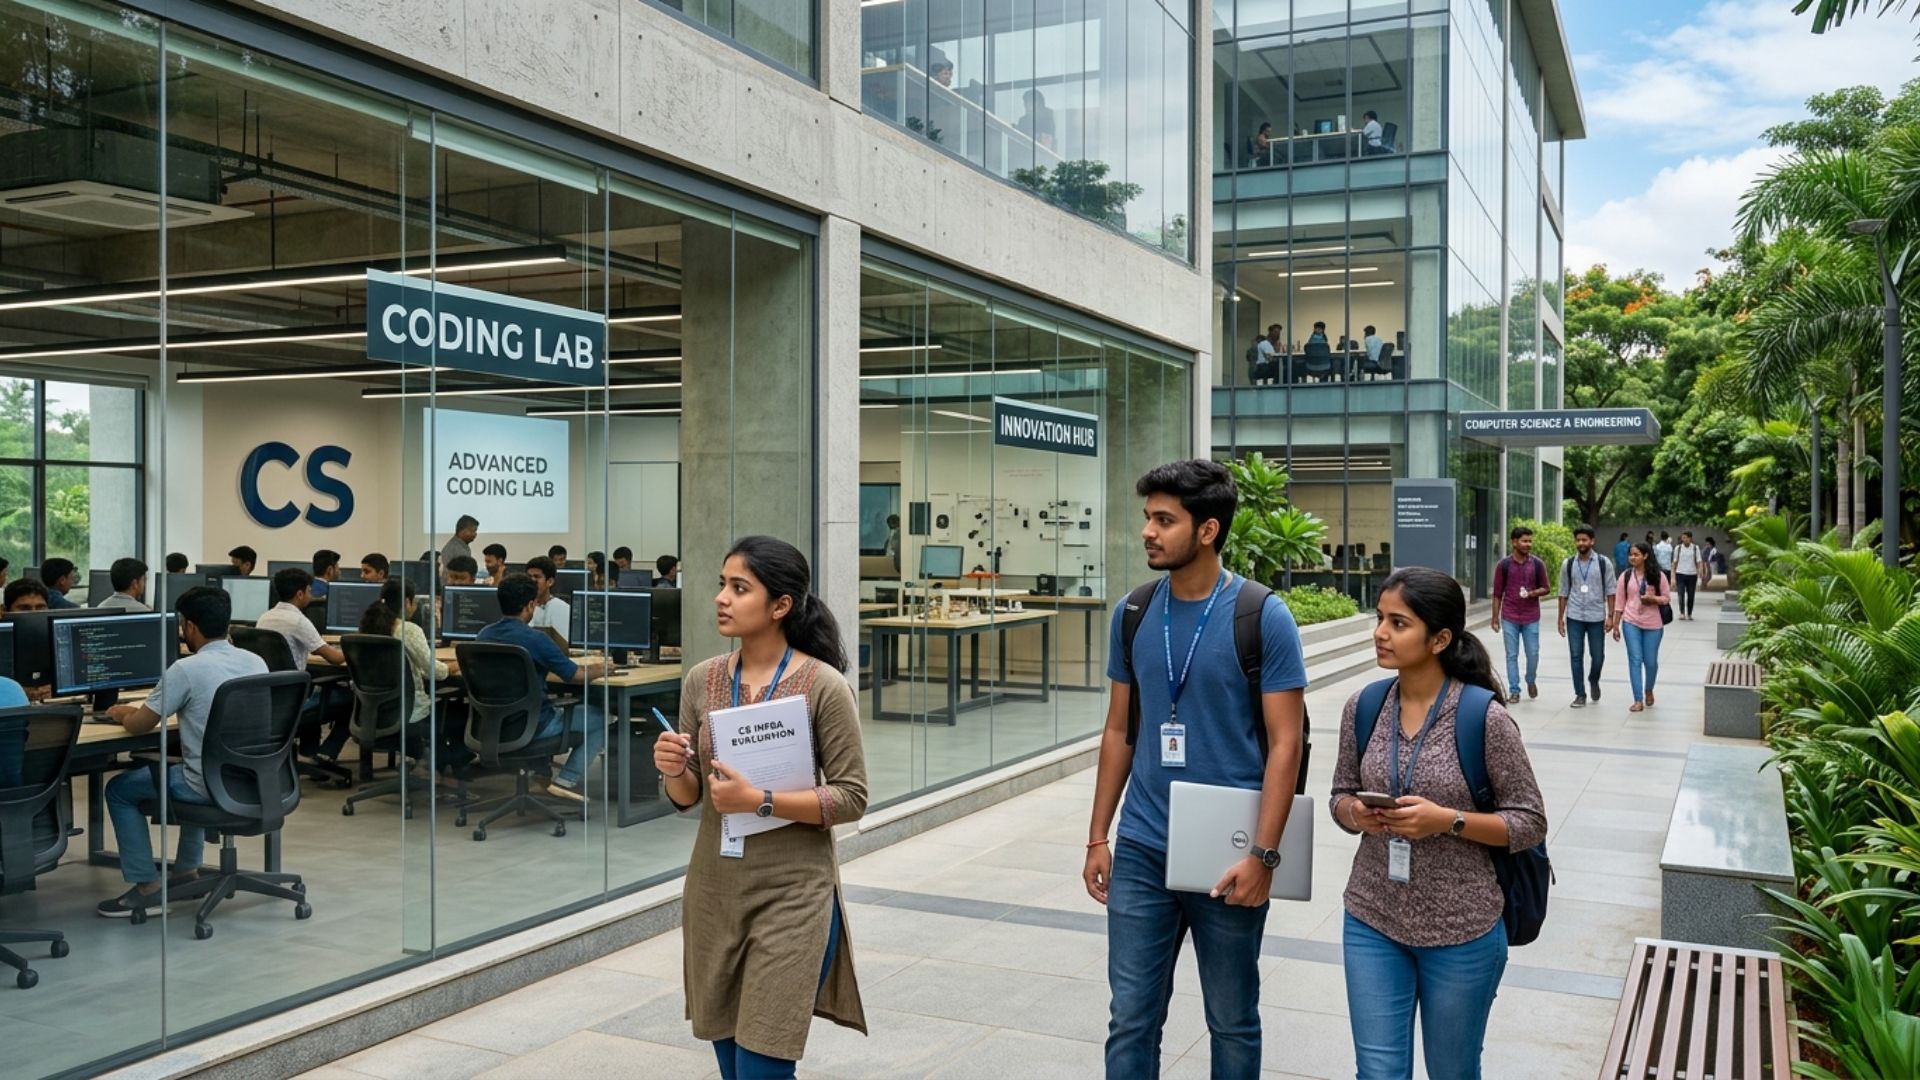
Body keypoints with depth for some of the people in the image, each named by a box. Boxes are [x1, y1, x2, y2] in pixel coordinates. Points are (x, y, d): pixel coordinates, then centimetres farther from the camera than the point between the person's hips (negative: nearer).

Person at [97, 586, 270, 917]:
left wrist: (124, 714, 16)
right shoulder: (256, 662, 5)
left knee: (119, 789, 16)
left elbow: (139, 726, -6)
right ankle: (187, 870, 39)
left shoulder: (186, 669, -15)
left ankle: (147, 886, 14)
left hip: (212, 786, -7)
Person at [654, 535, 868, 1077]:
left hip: (792, 895, -5)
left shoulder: (823, 686, -13)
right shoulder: (702, 679, 1)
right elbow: (689, 797, 7)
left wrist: (759, 801, -22)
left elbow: (851, 799, -12)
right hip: (714, 891, 5)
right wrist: (675, 770, -15)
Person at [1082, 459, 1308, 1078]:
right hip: (1141, 852, 3)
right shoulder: (1132, 615, 3)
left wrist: (1263, 853, -16)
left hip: (1227, 856, -3)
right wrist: (1098, 837, 8)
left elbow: (1285, 742, -10)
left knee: (1233, 1022, 13)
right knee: (1131, 1018, 7)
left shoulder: (1263, 618, -9)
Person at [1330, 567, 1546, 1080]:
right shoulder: (1363, 707, -3)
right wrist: (1355, 813, -14)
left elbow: (1529, 822, -9)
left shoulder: (1484, 718, -16)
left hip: (1461, 931, -3)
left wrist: (1447, 820, -23)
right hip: (1371, 922, 3)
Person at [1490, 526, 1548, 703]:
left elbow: (1546, 588, 7)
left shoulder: (1537, 564, 0)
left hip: (1531, 618, 1)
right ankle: (1514, 690, 10)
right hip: (1509, 618, -1)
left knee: (1533, 654, 5)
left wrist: (1533, 593, -15)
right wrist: (1495, 618, 0)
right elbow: (1497, 593, 2)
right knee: (1512, 655, 3)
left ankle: (1531, 681, 32)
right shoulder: (1504, 565, -2)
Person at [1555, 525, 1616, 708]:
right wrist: (1560, 617, 5)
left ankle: (1593, 681, 35)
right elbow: (1564, 593, 7)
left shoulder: (1604, 563, -3)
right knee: (1576, 656, 1)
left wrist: (1610, 616, -7)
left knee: (1598, 656, 4)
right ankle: (1580, 695, 9)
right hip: (1574, 617, 1)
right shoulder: (1568, 564, 2)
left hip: (1596, 617, -1)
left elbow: (1610, 591, -1)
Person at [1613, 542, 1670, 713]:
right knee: (1635, 660, -4)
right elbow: (1619, 602, 4)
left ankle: (1649, 690, 35)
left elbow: (1667, 597, 3)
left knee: (1651, 661, 7)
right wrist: (1616, 625, 3)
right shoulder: (1626, 576, 1)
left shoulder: (1658, 576, -3)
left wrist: (1653, 599, -18)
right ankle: (1638, 700, -2)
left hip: (1653, 624, 0)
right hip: (1631, 623, 1)